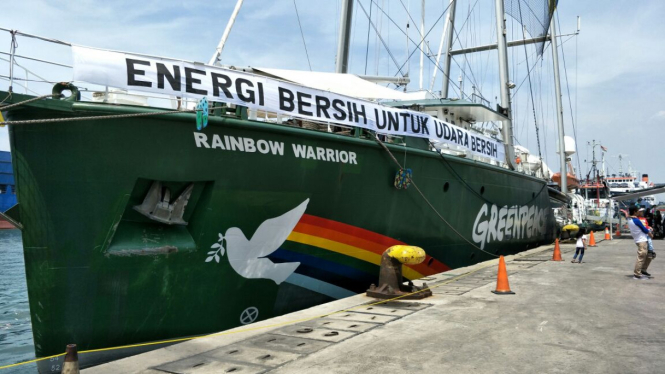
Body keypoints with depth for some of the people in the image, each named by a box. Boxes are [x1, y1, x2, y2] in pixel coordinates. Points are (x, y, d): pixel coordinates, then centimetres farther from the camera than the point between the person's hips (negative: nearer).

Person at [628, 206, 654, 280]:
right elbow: (644, 229, -8)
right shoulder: (636, 220, -18)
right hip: (641, 241, -10)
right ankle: (636, 274, -6)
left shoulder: (629, 219, 9)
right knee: (641, 257, -8)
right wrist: (650, 234, 9)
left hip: (641, 240, 10)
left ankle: (643, 270, 23)